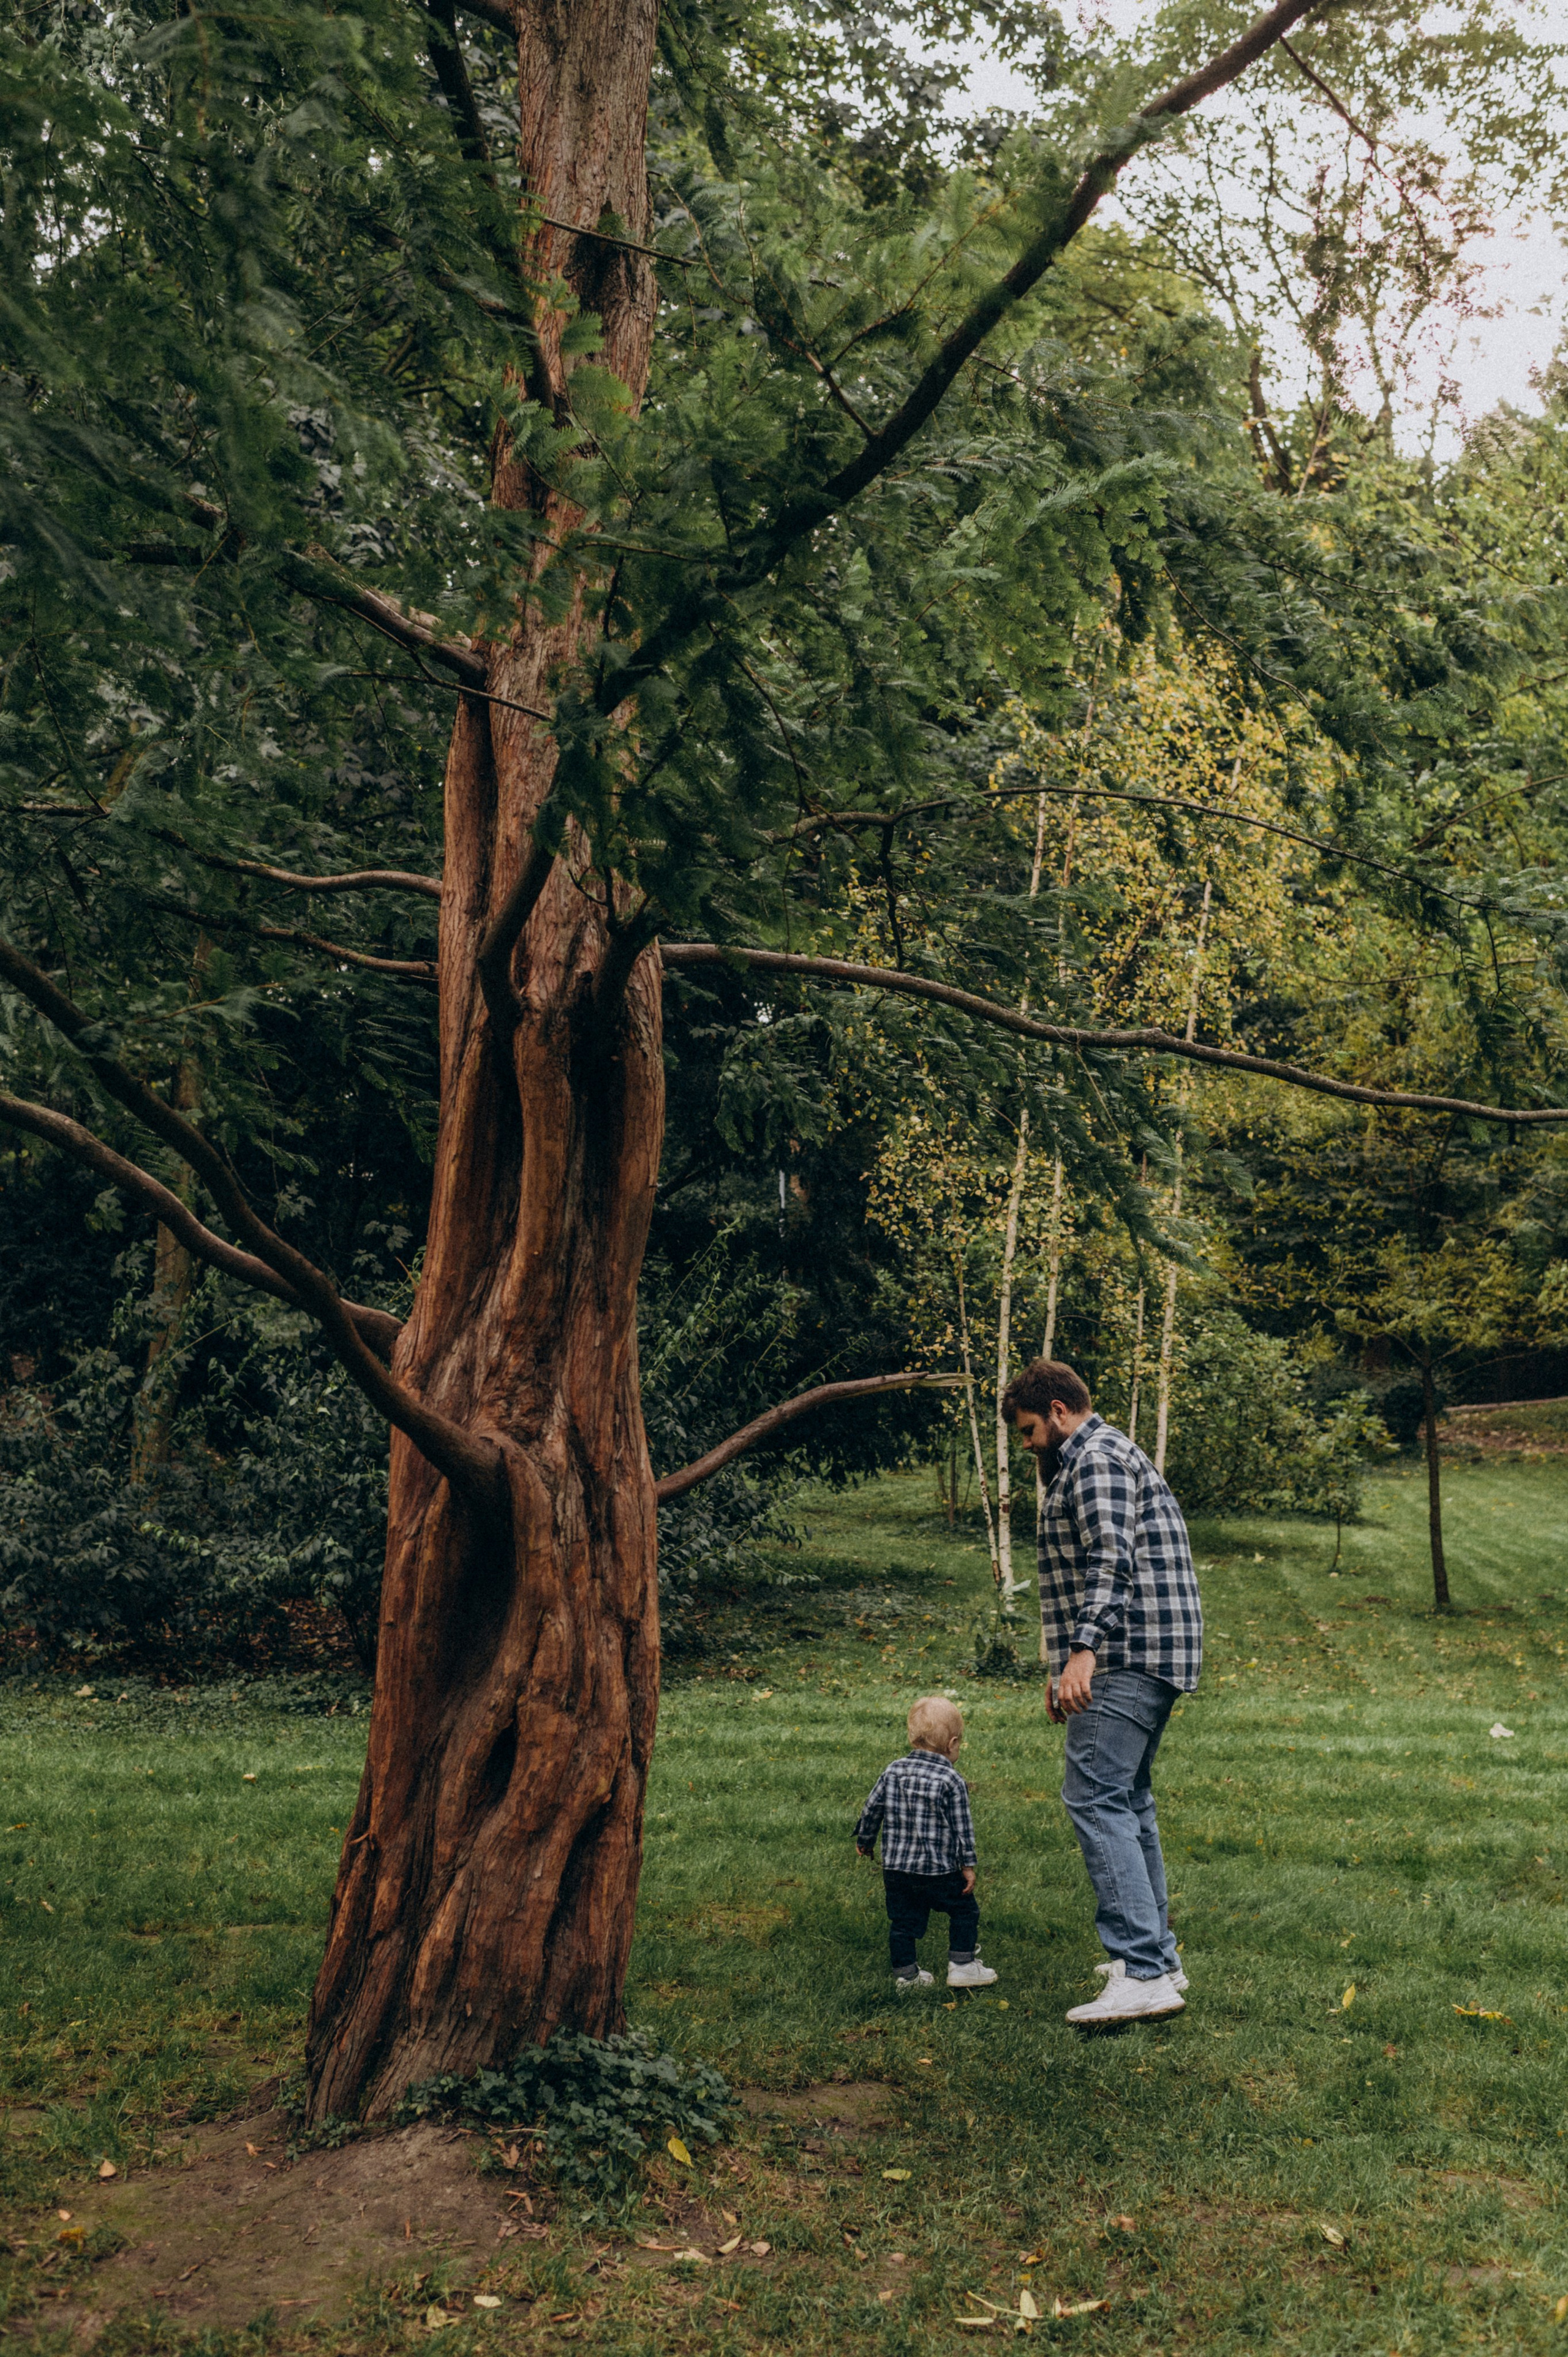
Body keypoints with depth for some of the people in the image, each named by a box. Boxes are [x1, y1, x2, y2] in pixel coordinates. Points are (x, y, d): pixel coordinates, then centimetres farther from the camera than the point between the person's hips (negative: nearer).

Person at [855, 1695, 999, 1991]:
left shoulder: (893, 1771, 1)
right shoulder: (952, 1781, -11)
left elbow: (872, 1810, 8)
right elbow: (962, 1826, -9)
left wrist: (865, 1840, 24)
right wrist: (968, 1865, -1)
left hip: (896, 1868, 4)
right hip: (940, 1871, -4)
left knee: (903, 1921, 13)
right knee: (965, 1911, 14)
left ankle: (905, 1975, 17)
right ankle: (962, 1966, 15)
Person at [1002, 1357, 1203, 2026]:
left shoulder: (1095, 1458, -8)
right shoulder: (1114, 1455, 26)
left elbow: (1111, 1561, -22)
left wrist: (1083, 1651, -31)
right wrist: (1068, 1669, 31)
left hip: (1124, 1661, -11)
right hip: (1155, 1658, 11)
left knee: (1095, 1798, -15)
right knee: (1126, 1800, 16)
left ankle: (1144, 1975, -21)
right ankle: (1156, 1953, 21)